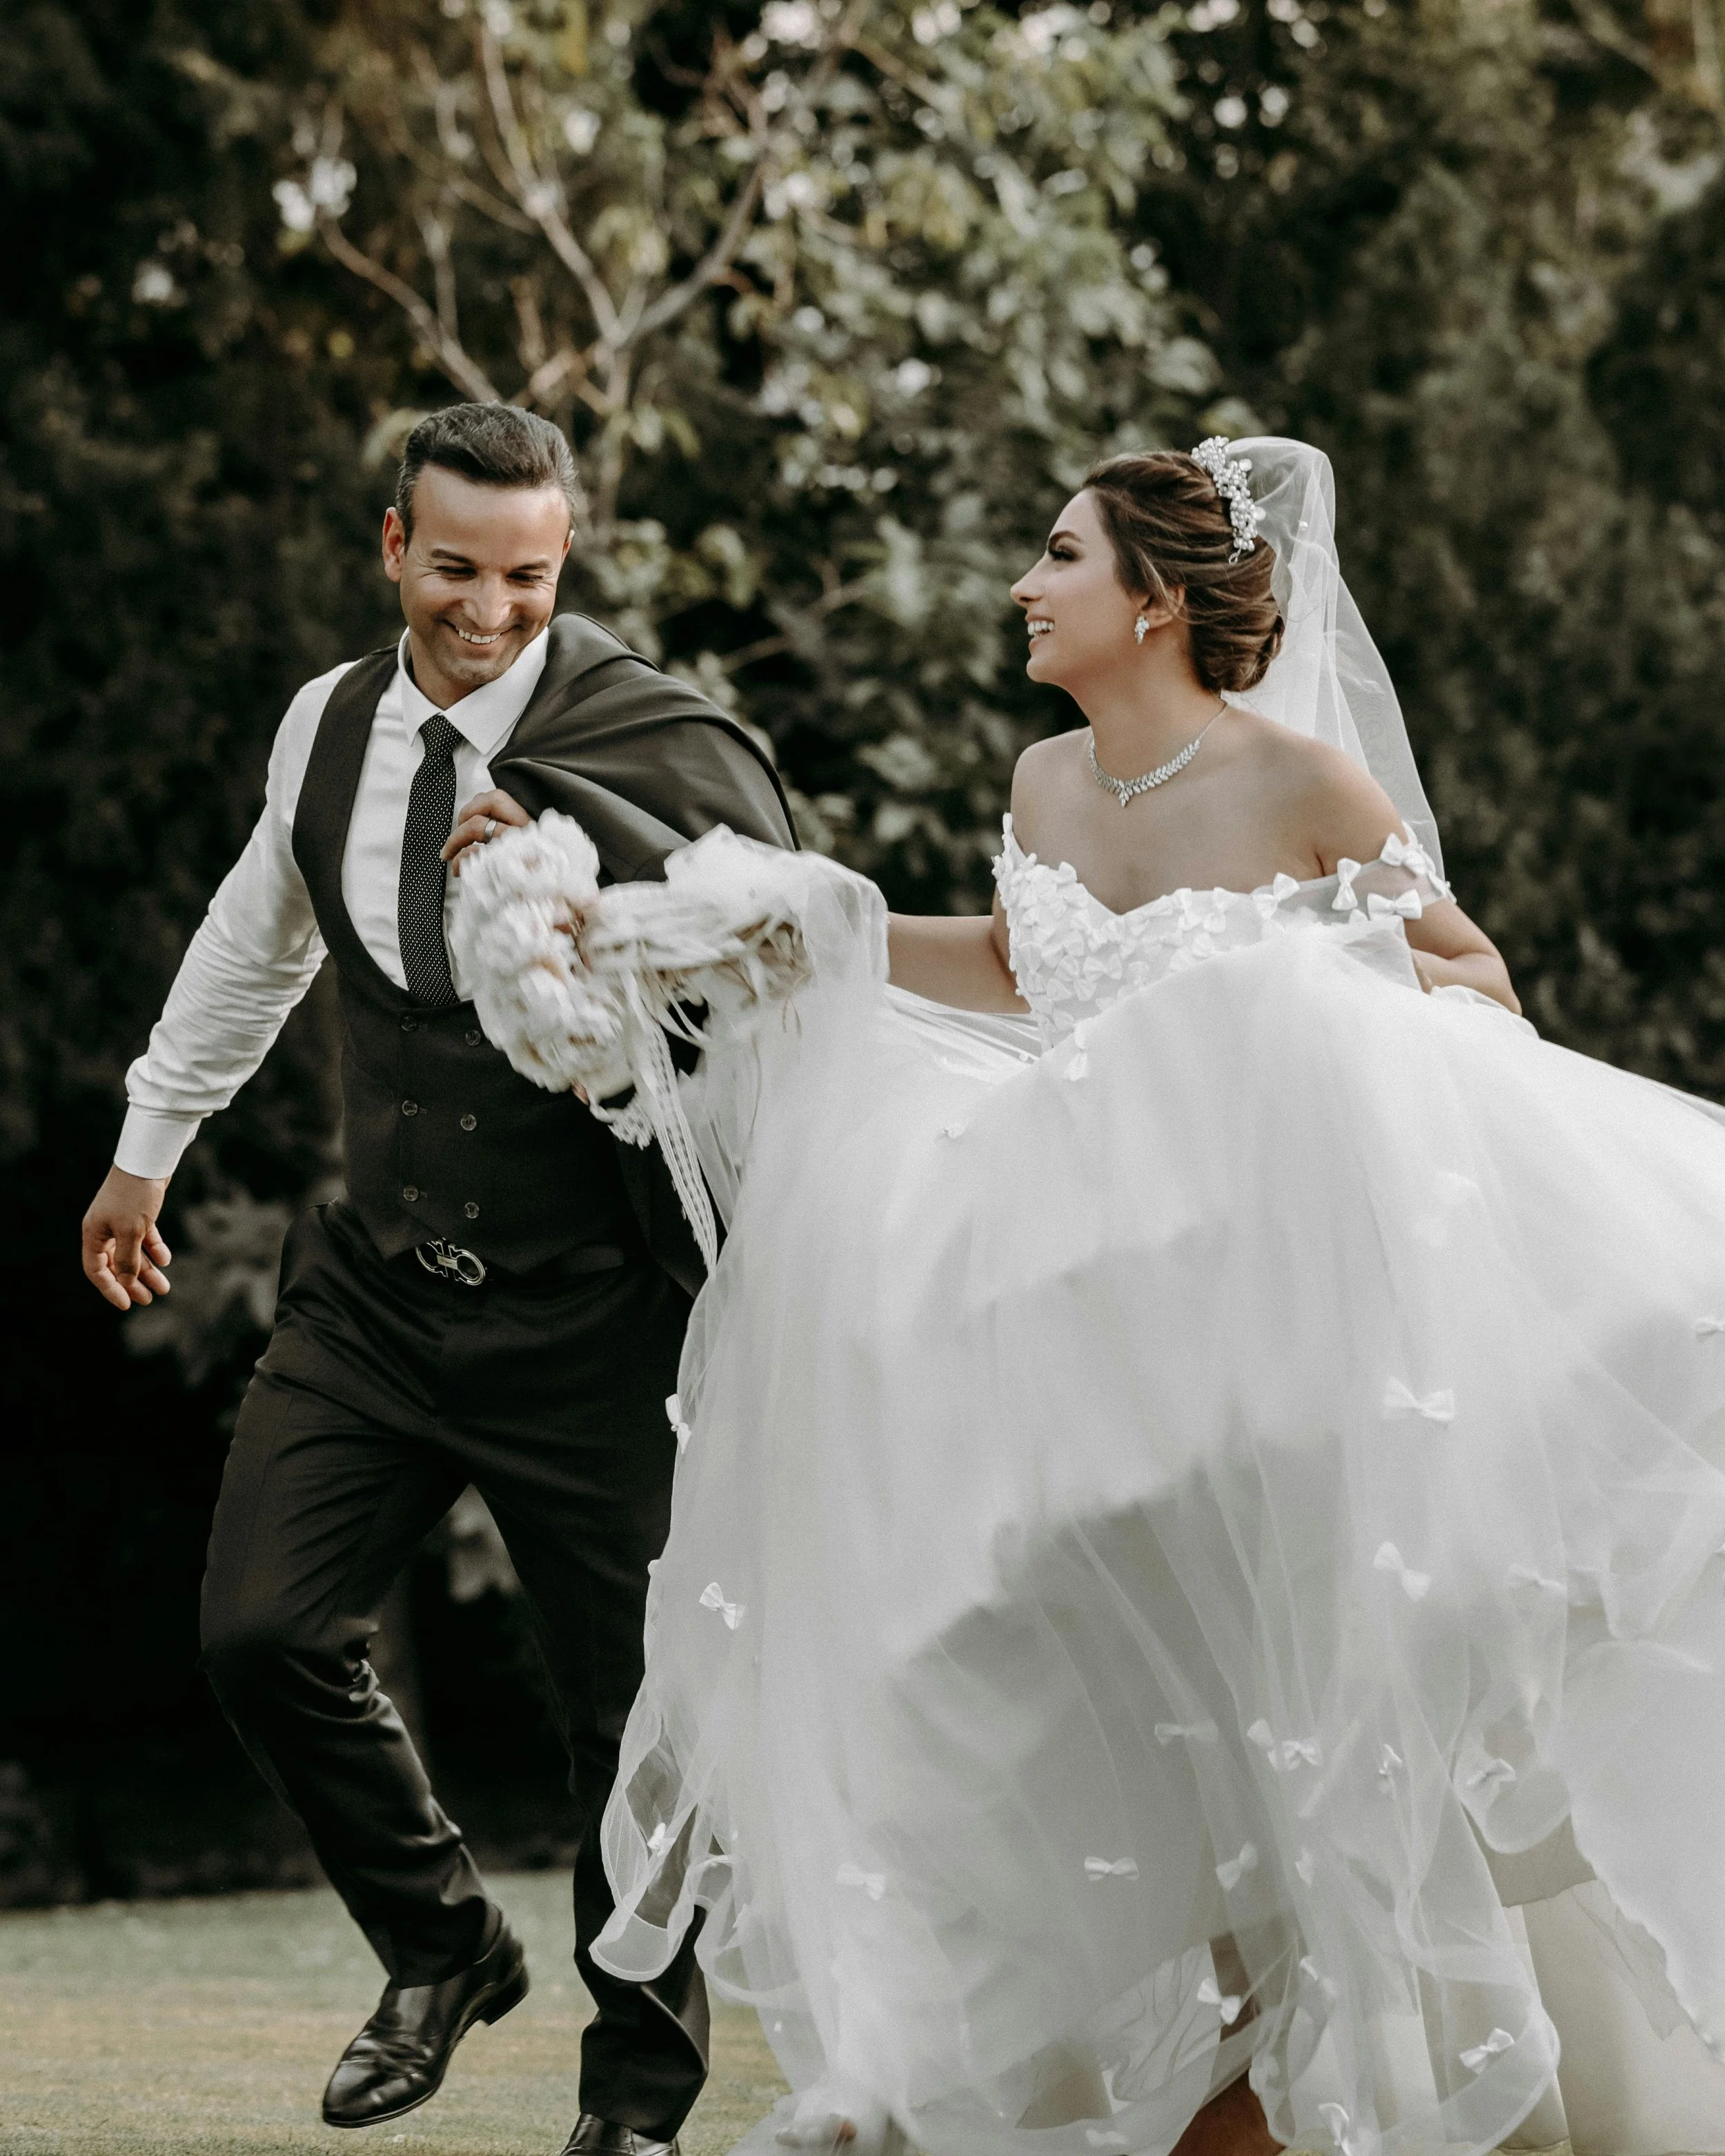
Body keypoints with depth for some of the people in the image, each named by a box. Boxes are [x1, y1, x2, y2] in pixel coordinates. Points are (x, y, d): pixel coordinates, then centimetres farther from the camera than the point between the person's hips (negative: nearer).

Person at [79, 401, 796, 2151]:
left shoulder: (656, 743, -14)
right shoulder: (327, 726, 5)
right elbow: (258, 936, 23)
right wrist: (150, 1142, 33)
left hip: (585, 1318, -4)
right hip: (373, 1288, 5)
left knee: (627, 1710, 2)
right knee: (261, 1632, -5)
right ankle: (442, 1951, 21)